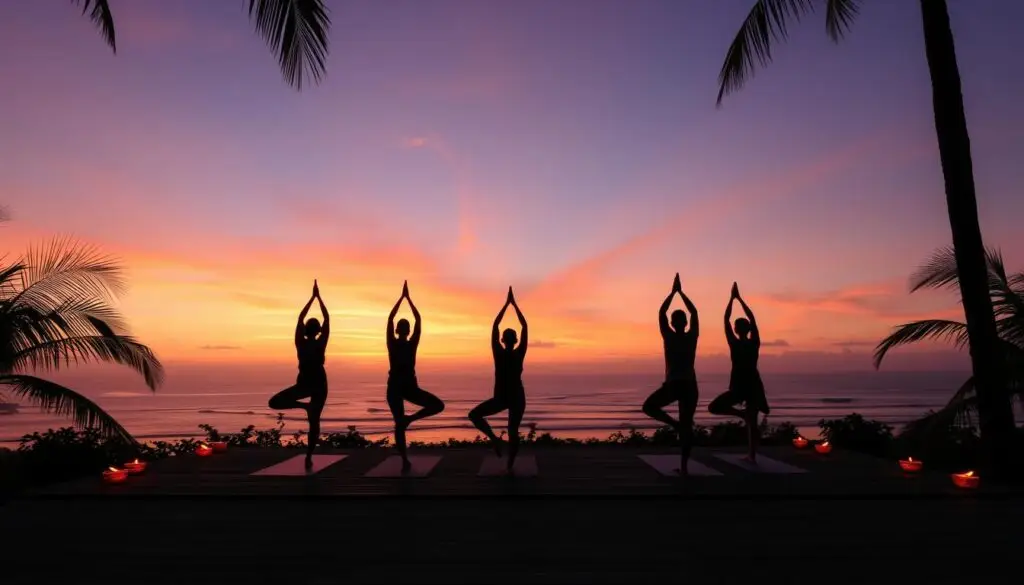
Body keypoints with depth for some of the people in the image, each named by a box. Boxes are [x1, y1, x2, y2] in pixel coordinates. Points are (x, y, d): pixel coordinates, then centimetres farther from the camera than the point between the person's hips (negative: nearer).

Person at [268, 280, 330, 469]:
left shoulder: (300, 343, -7)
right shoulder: (321, 343, -10)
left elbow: (300, 318, 2)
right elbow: (327, 319, -4)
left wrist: (313, 297, 7)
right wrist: (319, 297, 1)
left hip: (303, 384, -1)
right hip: (320, 384, 1)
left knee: (274, 402, 13)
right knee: (314, 421, 5)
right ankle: (309, 457, 0)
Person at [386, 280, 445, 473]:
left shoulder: (412, 344, 2)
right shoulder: (392, 343, -2)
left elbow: (418, 320, 1)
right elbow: (390, 319, -7)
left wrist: (408, 298, 1)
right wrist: (403, 297, -6)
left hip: (410, 386, 2)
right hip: (395, 386, -2)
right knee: (399, 424, -2)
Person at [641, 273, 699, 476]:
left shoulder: (669, 337, -5)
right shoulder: (692, 336, 2)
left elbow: (661, 313, 3)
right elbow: (694, 312, 13)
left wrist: (673, 292, 9)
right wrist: (681, 292, 16)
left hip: (672, 385, -3)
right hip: (690, 386, 3)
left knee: (648, 407, 17)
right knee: (687, 425, 7)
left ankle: (675, 424, -4)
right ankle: (683, 466, 4)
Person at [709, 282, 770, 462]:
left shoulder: (734, 344, -10)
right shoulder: (755, 343, -1)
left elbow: (726, 320, -6)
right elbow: (752, 318, 7)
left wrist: (732, 298, 0)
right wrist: (739, 298, 10)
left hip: (739, 386, -5)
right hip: (754, 385, 5)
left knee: (713, 407, 6)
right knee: (752, 422, 11)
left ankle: (741, 413, -11)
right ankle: (752, 455, 11)